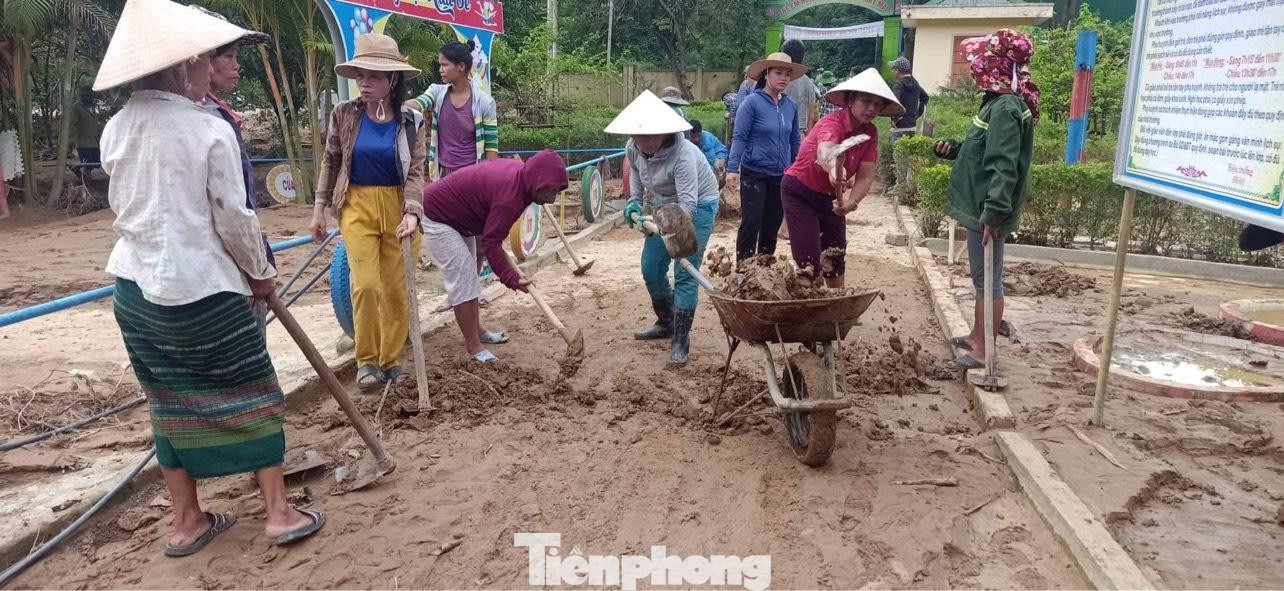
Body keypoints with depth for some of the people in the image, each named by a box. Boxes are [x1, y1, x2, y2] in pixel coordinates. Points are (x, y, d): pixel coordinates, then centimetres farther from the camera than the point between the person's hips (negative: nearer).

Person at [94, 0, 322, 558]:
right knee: (247, 392, 7)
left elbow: (123, 206, 12)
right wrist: (261, 272, 4)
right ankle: (278, 511, 12)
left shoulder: (114, 130, 4)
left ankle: (186, 521, 24)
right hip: (201, 286, -6)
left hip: (134, 283, 6)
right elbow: (233, 218, -11)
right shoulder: (209, 130, -14)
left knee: (170, 401, 15)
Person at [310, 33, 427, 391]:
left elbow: (416, 171, -8)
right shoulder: (344, 114, -2)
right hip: (357, 206, 0)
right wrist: (319, 208, 8)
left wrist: (412, 213, -23)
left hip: (397, 207, 0)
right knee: (366, 284, -10)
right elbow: (330, 163, 9)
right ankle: (366, 361, 5)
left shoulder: (411, 120, -5)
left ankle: (390, 360, 20)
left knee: (396, 288, 5)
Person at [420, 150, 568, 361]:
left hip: (457, 217, 11)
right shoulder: (510, 197, -32)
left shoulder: (518, 169, -3)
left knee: (468, 275, 18)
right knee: (462, 279, -12)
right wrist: (511, 278, -33)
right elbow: (490, 242, -30)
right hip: (436, 218, -11)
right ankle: (473, 346, -6)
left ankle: (475, 330, 31)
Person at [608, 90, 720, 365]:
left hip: (697, 206, -7)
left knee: (685, 274, -12)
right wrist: (634, 201, -2)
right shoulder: (632, 147, -14)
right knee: (651, 268, 8)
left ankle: (680, 340, -3)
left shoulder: (682, 154, -34)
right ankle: (665, 323, 30)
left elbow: (688, 203, -39)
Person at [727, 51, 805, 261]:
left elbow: (794, 141, 14)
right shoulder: (752, 102, -9)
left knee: (773, 224, 11)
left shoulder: (791, 106, 6)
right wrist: (732, 168, -21)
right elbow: (739, 138, -12)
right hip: (754, 173, -5)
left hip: (781, 176, 5)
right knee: (751, 223, -6)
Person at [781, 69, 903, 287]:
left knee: (835, 257, 18)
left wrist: (852, 201, -36)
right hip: (800, 193, -7)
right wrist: (833, 167, -75)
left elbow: (865, 176, -16)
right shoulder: (832, 122, -28)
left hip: (830, 196, 7)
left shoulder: (870, 132, -8)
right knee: (809, 261, -12)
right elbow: (825, 150, -52)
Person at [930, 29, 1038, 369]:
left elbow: (1004, 167, -26)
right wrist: (953, 149, 9)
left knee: (988, 279, -1)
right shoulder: (998, 102, 12)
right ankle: (977, 337, 33)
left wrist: (994, 214, -29)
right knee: (982, 278, 19)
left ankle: (985, 351, 9)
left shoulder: (1005, 107, -19)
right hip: (981, 206, 10)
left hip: (989, 210, -10)